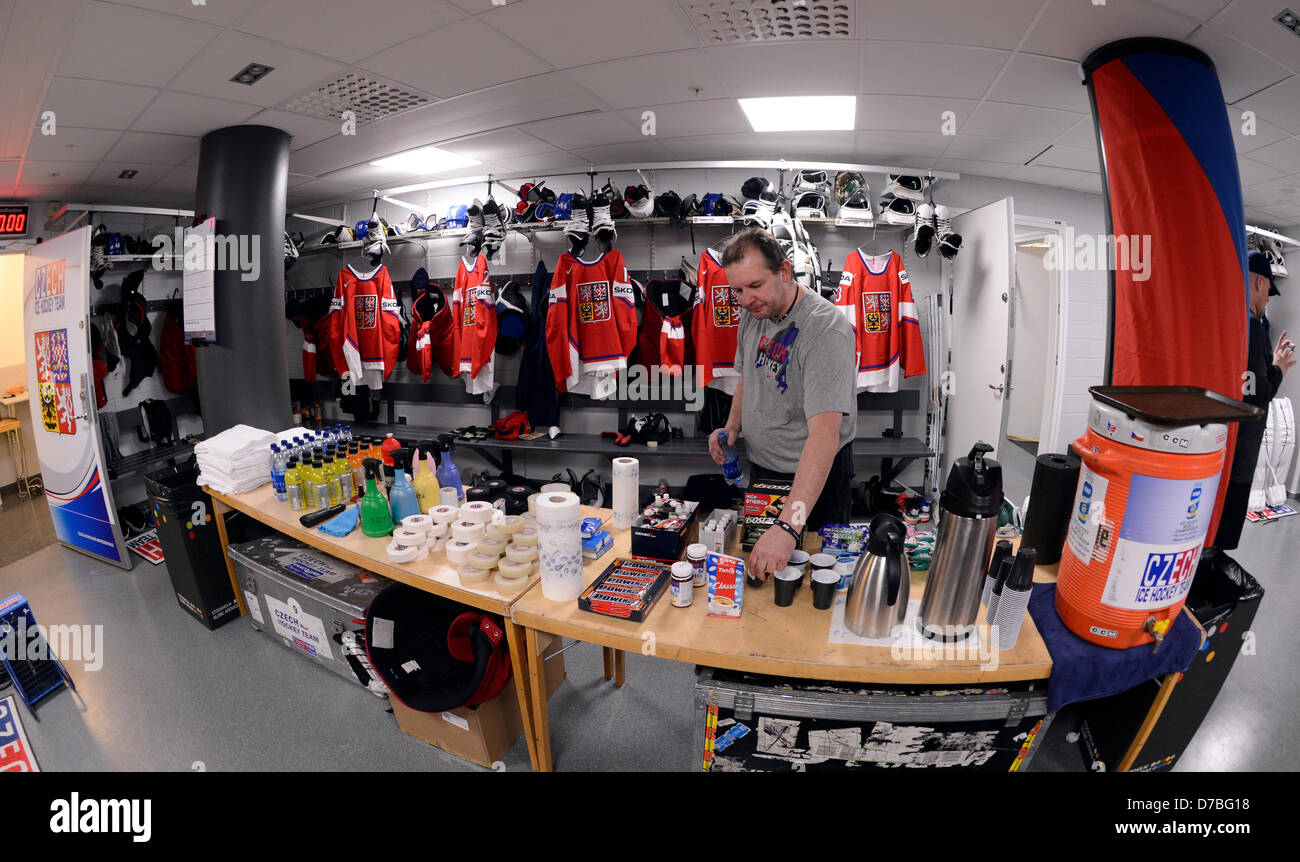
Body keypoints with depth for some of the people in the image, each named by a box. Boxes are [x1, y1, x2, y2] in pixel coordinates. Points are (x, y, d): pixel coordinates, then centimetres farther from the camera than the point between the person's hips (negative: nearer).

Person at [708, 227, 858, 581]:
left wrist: (788, 526, -47)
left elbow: (824, 433, -39)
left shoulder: (825, 330, -29)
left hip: (815, 474, -7)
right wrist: (732, 426, -4)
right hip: (761, 465, 7)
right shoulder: (754, 312, -3)